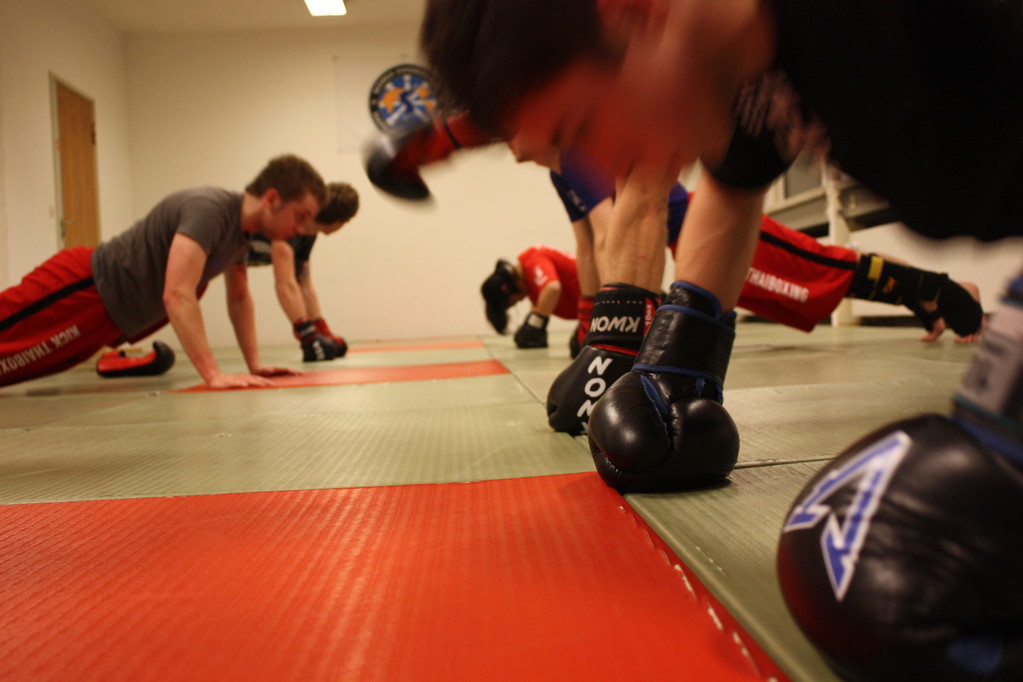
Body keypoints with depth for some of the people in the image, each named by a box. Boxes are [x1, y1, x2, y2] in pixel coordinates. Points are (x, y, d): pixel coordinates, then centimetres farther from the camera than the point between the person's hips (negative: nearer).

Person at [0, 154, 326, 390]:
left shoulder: (243, 227, 3)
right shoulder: (208, 209, -26)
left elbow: (239, 299, 15)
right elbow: (177, 296, -35)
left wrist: (255, 364, 7)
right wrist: (214, 375, -38)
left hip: (110, 315, 9)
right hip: (82, 291, -9)